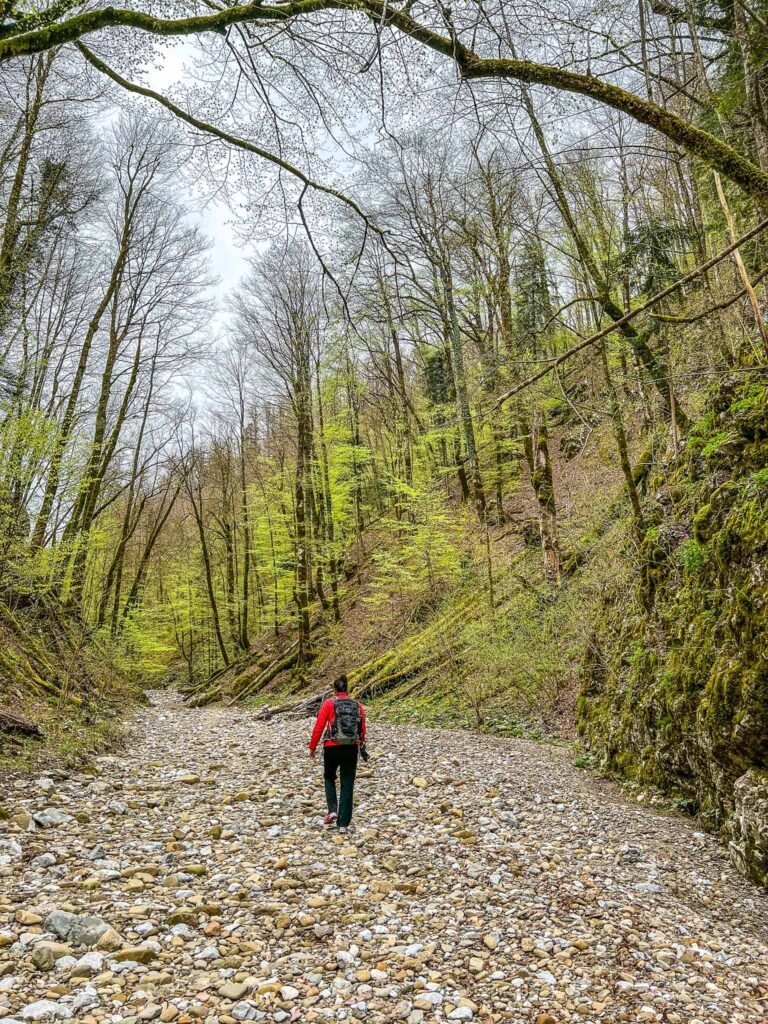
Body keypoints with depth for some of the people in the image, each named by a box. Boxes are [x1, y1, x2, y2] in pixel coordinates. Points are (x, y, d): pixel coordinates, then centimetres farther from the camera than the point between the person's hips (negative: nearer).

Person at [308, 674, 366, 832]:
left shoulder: (329, 703, -4)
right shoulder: (357, 705, 4)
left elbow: (319, 727, -6)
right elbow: (363, 729, 8)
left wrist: (312, 747, 5)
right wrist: (362, 746, 23)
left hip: (332, 747, -2)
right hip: (351, 748, 2)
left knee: (329, 778, 23)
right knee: (347, 785, 9)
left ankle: (332, 810, 5)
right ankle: (343, 823, 8)